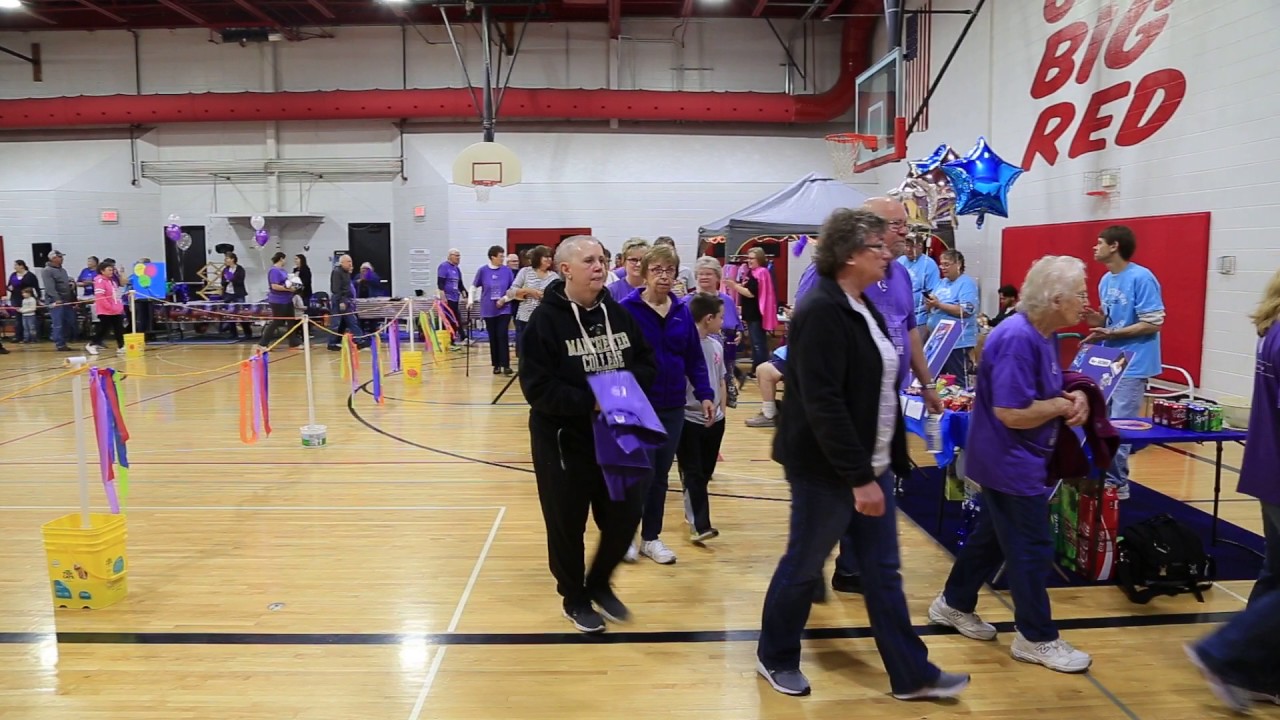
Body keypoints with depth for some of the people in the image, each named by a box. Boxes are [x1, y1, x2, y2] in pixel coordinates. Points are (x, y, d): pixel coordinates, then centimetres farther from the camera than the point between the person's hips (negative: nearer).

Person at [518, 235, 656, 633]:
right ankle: (574, 598, 33)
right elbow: (537, 388, -19)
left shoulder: (619, 313, 3)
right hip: (563, 440, -5)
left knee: (626, 514, 10)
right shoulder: (545, 320, -14)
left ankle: (599, 583, 36)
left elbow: (648, 364, 7)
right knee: (567, 524, 9)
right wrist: (590, 402, -26)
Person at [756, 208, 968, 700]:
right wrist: (858, 477, -24)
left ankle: (911, 674, 25)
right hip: (827, 469, -9)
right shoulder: (822, 311, -20)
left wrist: (876, 465, 15)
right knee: (804, 566, 8)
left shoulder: (862, 307, 10)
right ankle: (775, 658, 29)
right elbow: (822, 403, -25)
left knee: (883, 571, 14)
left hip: (870, 463, 9)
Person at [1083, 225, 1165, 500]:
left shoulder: (1141, 278, -16)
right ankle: (1103, 476, 26)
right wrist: (1097, 320, -3)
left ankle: (1117, 483, 8)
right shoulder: (1105, 280, 9)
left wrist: (1111, 334, -23)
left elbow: (1153, 323, -18)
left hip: (1132, 363, -8)